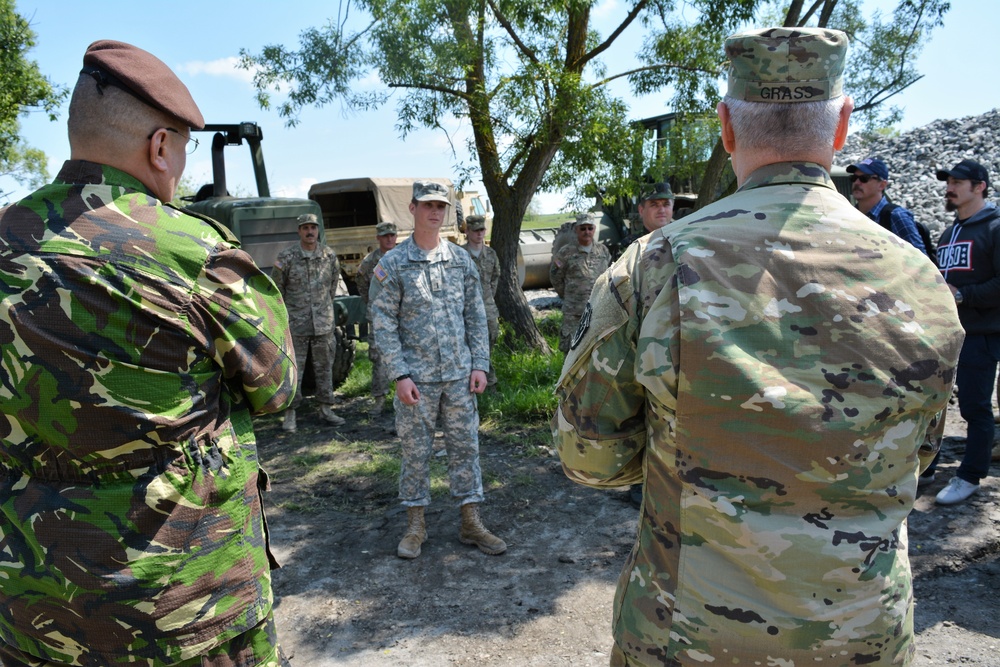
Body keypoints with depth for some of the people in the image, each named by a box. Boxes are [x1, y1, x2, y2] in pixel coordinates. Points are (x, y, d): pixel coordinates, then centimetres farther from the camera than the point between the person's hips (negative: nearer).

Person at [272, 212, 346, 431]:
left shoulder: (329, 255, 3)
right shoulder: (286, 257, -5)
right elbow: (276, 289, 4)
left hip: (324, 322, 3)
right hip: (295, 323, -3)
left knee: (324, 367, 10)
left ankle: (326, 408, 21)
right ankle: (290, 413, 11)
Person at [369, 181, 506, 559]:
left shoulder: (461, 260, 7)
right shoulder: (392, 265, -3)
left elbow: (476, 316, 9)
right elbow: (383, 324, -5)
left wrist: (479, 365, 1)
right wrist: (399, 375, -12)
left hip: (460, 375, 3)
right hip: (416, 378, -3)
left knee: (465, 446, 8)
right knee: (416, 452, 6)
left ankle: (471, 523, 20)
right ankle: (415, 525, 22)